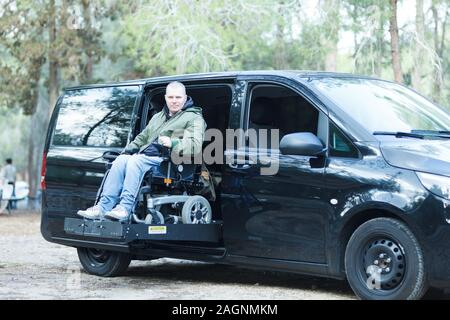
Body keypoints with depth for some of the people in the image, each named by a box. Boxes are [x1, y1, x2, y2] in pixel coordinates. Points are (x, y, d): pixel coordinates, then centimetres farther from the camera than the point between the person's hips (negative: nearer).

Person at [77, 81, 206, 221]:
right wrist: (127, 151, 17)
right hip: (145, 156, 7)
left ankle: (125, 208, -37)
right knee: (121, 160, -20)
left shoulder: (194, 118, 4)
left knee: (135, 161, -30)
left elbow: (195, 146, -11)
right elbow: (142, 138, 34)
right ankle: (103, 206, -27)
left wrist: (173, 143, -25)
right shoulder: (158, 117, 30)